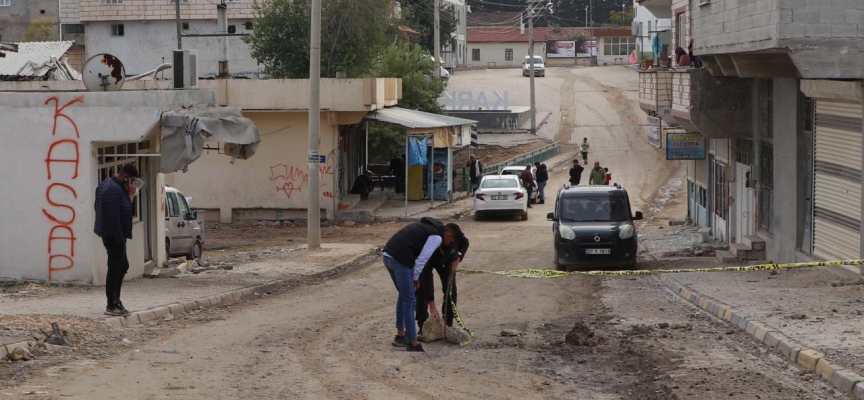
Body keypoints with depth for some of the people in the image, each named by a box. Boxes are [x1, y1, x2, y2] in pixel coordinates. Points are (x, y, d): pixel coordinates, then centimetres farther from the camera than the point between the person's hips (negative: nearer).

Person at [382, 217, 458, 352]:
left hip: (388, 255, 9)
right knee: (409, 301, -2)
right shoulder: (436, 237, -2)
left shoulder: (427, 226, 26)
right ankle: (413, 343, 1)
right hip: (400, 260, -9)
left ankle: (400, 335, 29)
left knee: (403, 296, 23)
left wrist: (414, 277, 23)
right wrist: (415, 278, 5)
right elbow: (422, 259, -9)